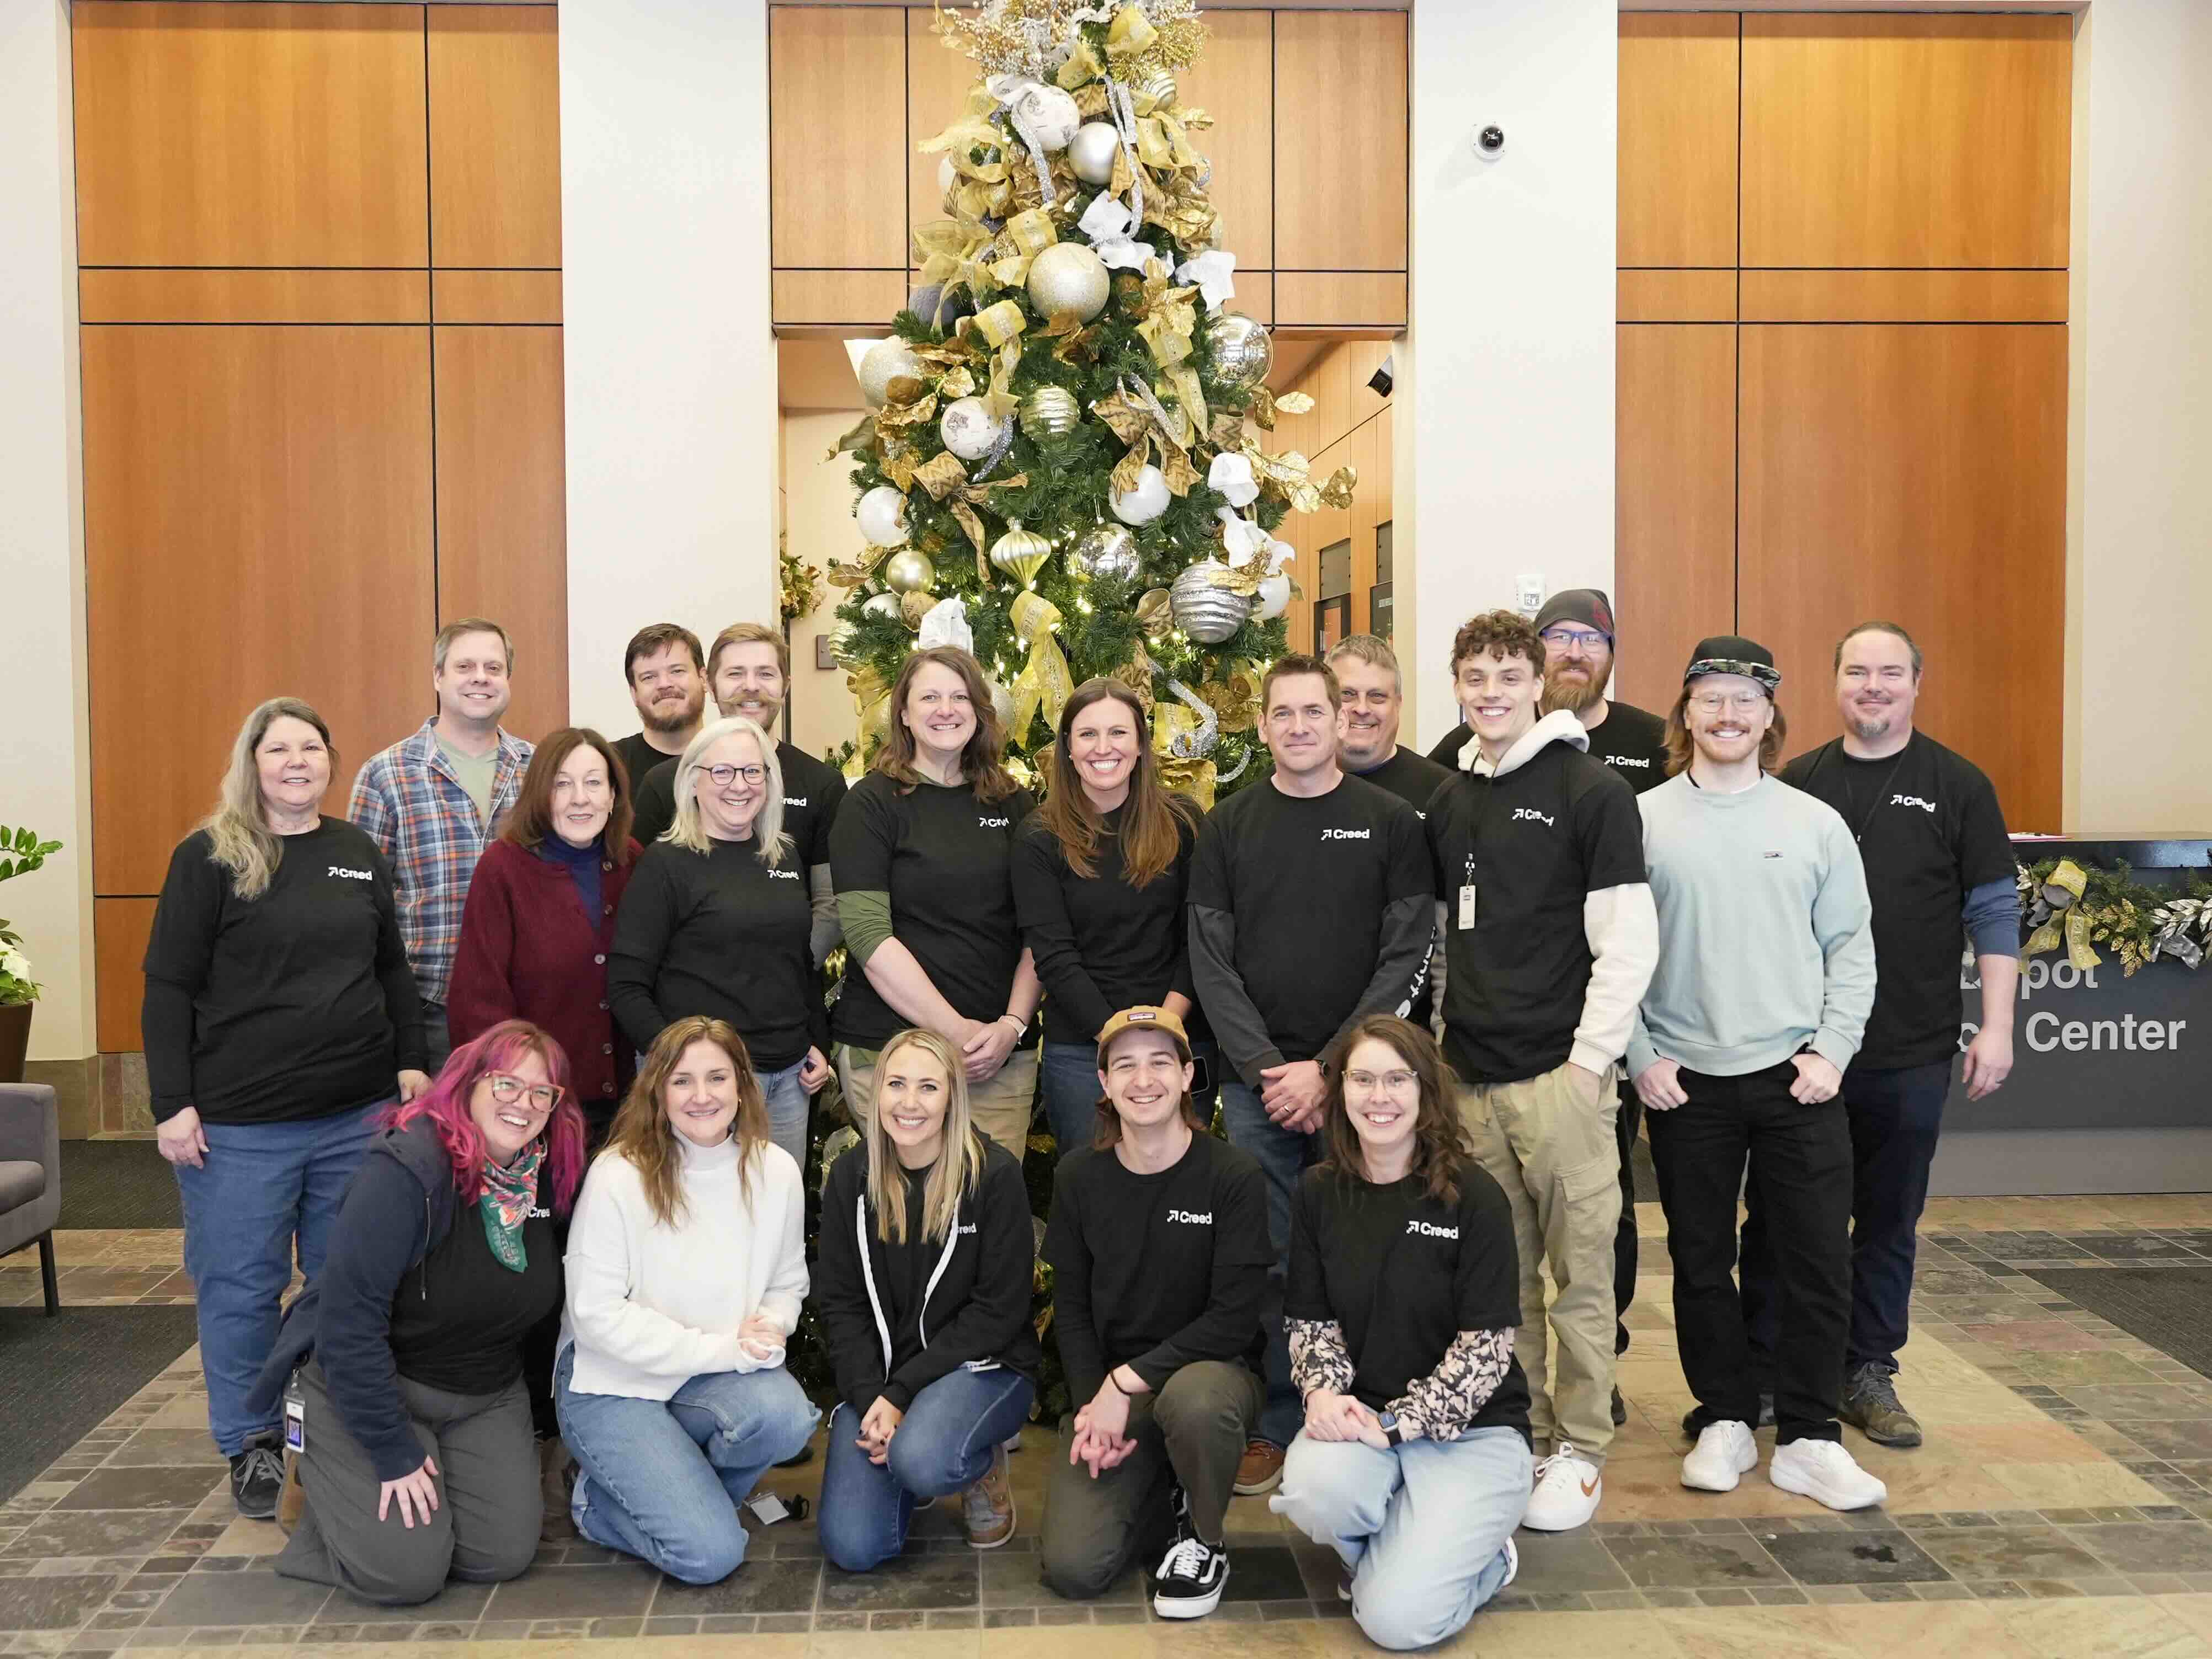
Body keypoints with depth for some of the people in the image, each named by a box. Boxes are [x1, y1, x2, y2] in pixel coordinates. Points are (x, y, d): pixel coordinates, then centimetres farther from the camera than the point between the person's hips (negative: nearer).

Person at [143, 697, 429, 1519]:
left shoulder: (359, 852, 9)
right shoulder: (209, 858, -4)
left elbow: (392, 969, 17)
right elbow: (168, 988, -5)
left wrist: (410, 1061, 9)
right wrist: (172, 1105, -10)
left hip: (357, 1113, 4)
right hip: (239, 1123, -4)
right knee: (240, 1287, 6)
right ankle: (252, 1443, 22)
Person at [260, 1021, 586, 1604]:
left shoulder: (551, 1179, -5)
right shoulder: (406, 1170, -26)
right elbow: (349, 1321, -26)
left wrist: (544, 1426, 10)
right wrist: (394, 1452, -23)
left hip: (485, 1396, 6)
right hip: (361, 1382, -6)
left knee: (502, 1557, -7)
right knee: (407, 1572, -15)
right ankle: (317, 1475, 14)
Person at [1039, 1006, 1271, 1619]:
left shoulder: (1233, 1176, -11)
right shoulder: (1078, 1179, 1)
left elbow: (1233, 1319, -15)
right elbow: (1071, 1309, 5)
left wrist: (1126, 1382, -19)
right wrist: (1091, 1404, -11)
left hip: (1213, 1367, -2)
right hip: (1108, 1385, 3)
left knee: (1194, 1399, -40)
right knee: (1071, 1569, -15)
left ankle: (1204, 1540, -7)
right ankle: (1164, 1495, 17)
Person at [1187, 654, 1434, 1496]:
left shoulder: (1391, 823, 2)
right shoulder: (1229, 826, 7)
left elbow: (1406, 960, -3)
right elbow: (1212, 961, 3)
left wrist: (1330, 1068, -10)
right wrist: (1266, 1069, -8)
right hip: (1255, 1085, 1)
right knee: (1267, 1263, 5)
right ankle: (1273, 1425, 18)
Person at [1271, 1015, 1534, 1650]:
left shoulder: (1473, 1197, -10)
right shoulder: (1319, 1192, 2)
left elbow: (1486, 1348, -12)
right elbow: (1311, 1319, 6)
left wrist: (1393, 1424, -17)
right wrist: (1323, 1392, -14)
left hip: (1471, 1426, -3)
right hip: (1360, 1415, 3)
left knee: (1398, 1619, -20)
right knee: (1313, 1491, -31)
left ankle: (1480, 1557, 14)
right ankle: (1389, 1546, 4)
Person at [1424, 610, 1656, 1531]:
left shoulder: (1591, 791, -5)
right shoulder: (1450, 801, 13)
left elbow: (1629, 943, -9)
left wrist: (1589, 1058, -12)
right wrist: (1440, 1040, 10)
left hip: (1561, 1074, -5)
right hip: (1471, 1075, 5)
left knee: (1580, 1272, 3)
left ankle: (1580, 1449, 17)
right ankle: (1521, 1432, 26)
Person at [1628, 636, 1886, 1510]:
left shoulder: (1816, 822, 5)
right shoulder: (1641, 819, 1)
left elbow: (1851, 948, 6)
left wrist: (1832, 1050, -4)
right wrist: (1640, 1055, -6)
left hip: (1797, 1078, 1)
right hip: (1685, 1082, 0)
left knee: (1819, 1265, 2)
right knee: (1700, 1264, 9)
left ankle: (1808, 1439, 17)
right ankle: (1724, 1420, 25)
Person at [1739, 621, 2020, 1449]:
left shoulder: (1958, 785, 1)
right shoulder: (1797, 782, 5)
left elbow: (1993, 911, 0)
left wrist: (1996, 1025, -6)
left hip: (1909, 1054, -1)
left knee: (1889, 1221, 11)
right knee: (1778, 1216, 7)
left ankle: (1868, 1374, 24)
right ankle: (1761, 1369, 19)